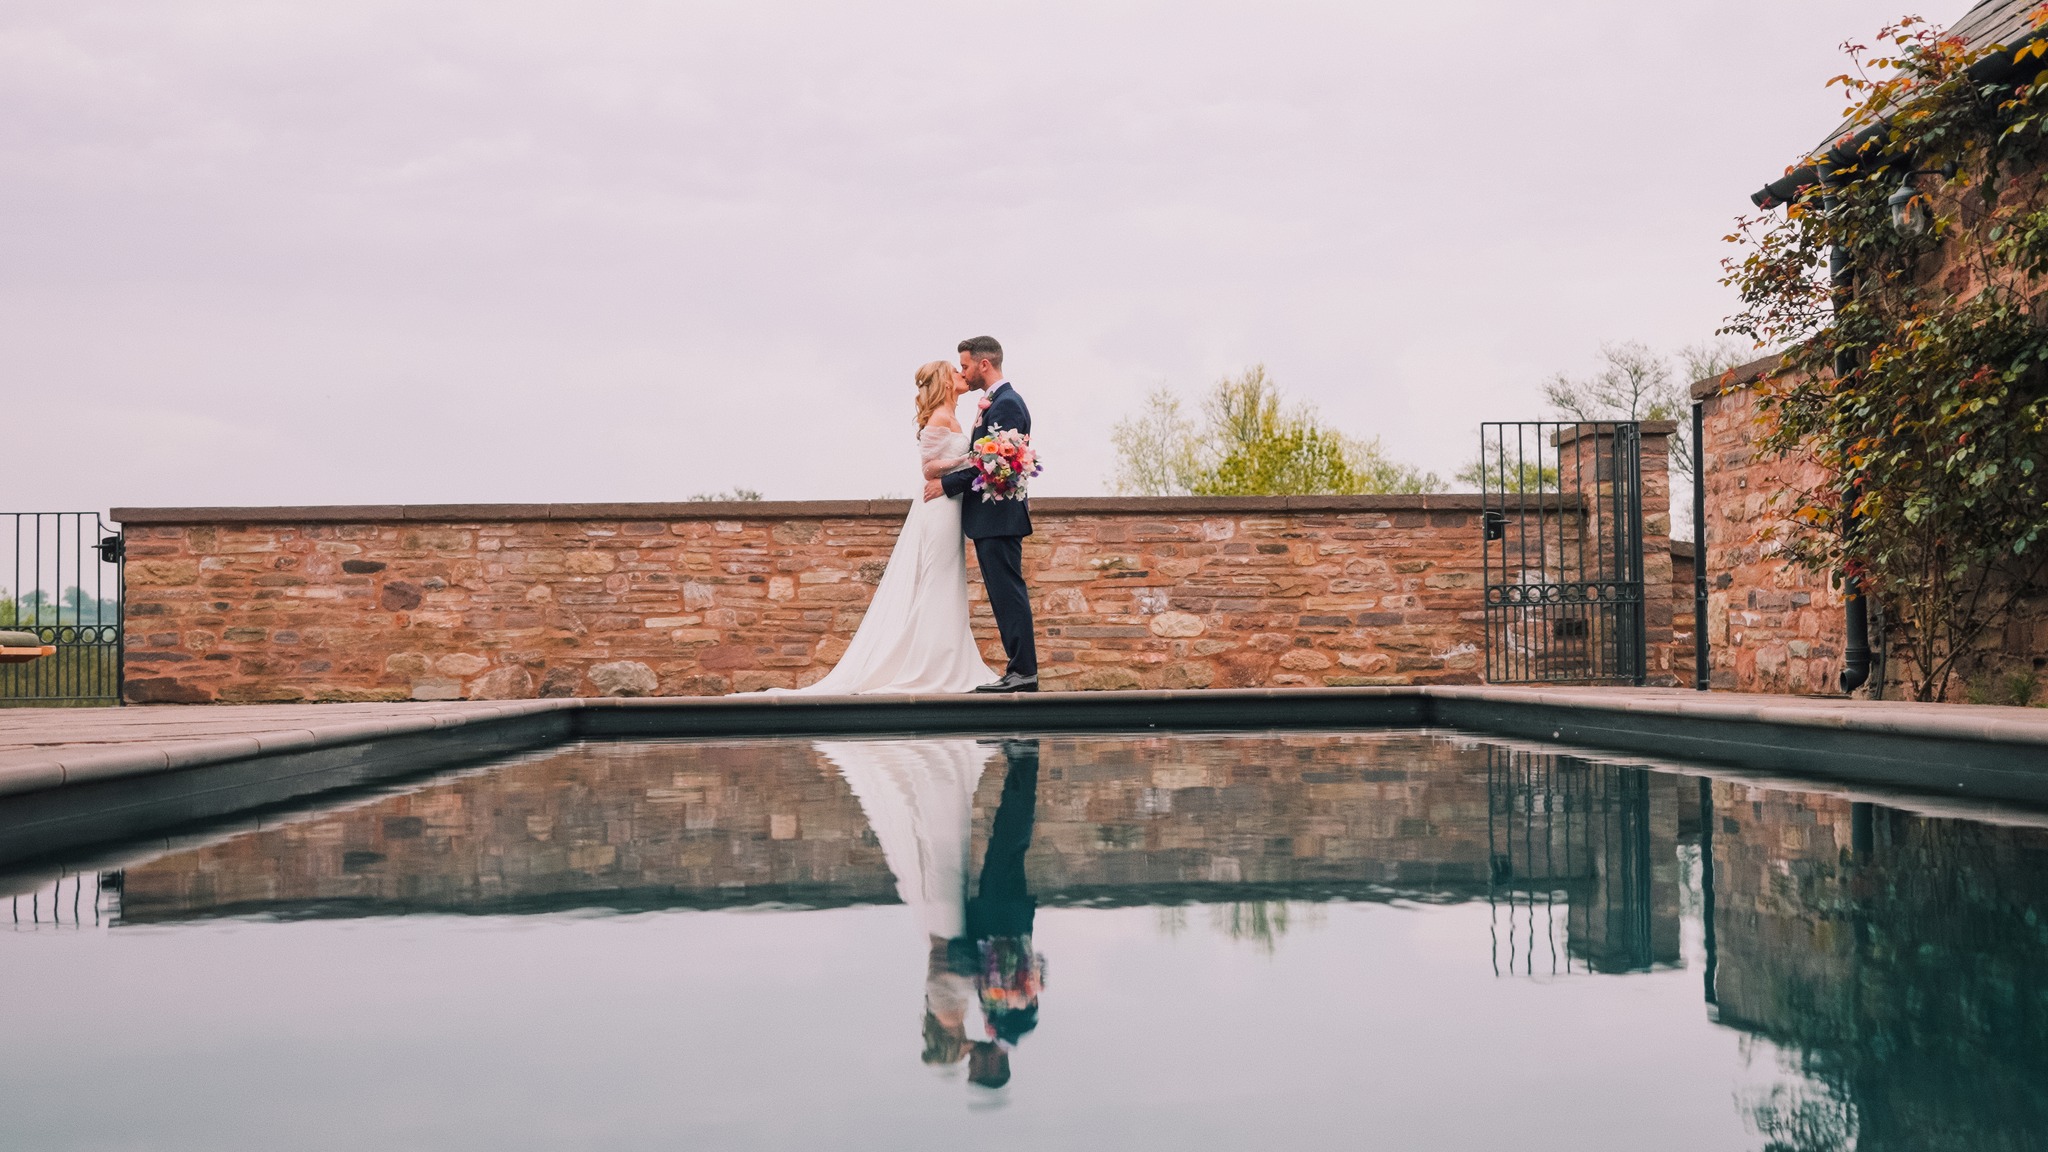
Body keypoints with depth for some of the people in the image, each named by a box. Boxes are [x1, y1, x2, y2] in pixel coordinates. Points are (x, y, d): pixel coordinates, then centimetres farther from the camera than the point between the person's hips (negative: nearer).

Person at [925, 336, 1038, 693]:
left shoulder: (1006, 404, -13)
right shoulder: (997, 403, 19)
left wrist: (946, 484, -14)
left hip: (998, 517, -10)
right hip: (991, 519, 10)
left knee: (1009, 594, -8)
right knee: (1006, 596, 11)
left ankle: (1024, 672, -6)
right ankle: (1020, 669, 14)